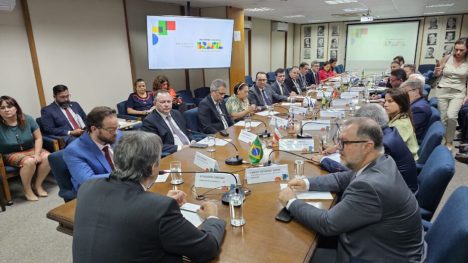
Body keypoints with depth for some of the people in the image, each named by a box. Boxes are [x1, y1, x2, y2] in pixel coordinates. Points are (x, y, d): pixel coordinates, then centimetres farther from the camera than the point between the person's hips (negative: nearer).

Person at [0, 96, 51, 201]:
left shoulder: (28, 119, -6)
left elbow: (38, 138, -3)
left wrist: (37, 154, -15)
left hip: (31, 150, 3)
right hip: (11, 154, -3)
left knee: (47, 157, -27)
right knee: (29, 161, -35)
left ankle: (38, 185, -6)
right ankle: (27, 189, -9)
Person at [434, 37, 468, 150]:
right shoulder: (447, 58, -3)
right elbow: (437, 75, 7)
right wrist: (436, 71, -16)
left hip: (458, 93, -1)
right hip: (442, 91, 1)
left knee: (451, 116, -19)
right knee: (443, 118, 2)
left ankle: (449, 142, -1)